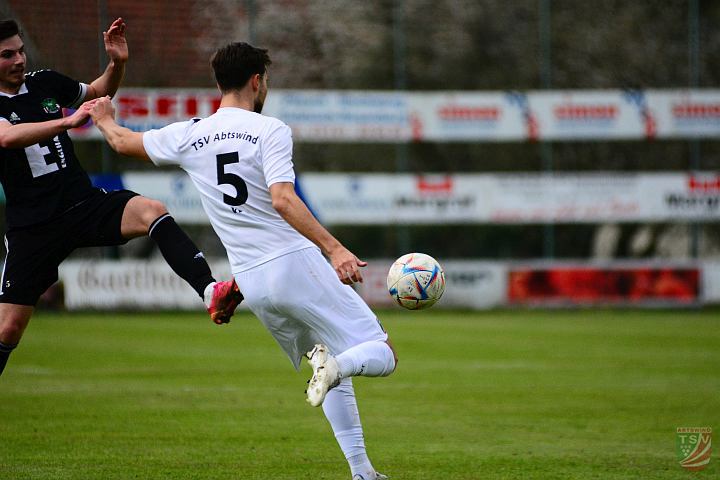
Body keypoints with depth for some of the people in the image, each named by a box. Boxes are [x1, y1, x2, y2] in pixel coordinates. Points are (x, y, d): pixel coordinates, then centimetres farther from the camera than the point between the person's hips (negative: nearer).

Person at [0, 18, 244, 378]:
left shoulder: (44, 83, 8)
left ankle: (210, 293, -41)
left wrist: (117, 63, 4)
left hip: (84, 203, 3)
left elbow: (99, 92, 25)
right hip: (32, 226, -3)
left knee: (152, 211, -26)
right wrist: (67, 121, -41)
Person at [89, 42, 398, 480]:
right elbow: (283, 200, -20)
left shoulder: (189, 136, 9)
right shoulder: (270, 130, -6)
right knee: (382, 356, -6)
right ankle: (336, 364, -38)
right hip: (296, 263, -6)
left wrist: (105, 119, 49)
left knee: (336, 374, 19)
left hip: (250, 281, 6)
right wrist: (334, 249, -25)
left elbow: (123, 142, 26)